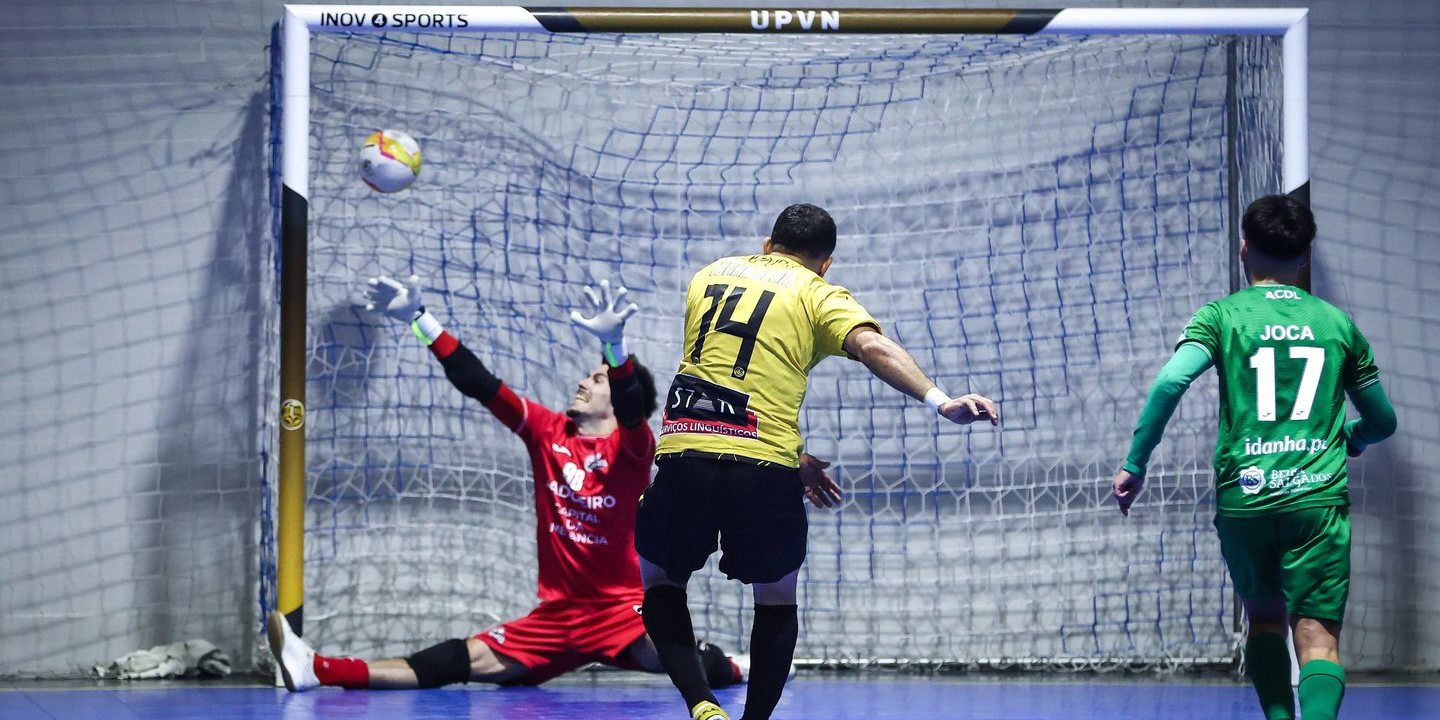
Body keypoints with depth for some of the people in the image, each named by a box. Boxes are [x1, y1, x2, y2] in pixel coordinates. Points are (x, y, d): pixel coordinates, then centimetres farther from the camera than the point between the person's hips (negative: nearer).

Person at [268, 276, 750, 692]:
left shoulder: (631, 446, -8)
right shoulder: (547, 432, 6)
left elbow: (631, 407, -30)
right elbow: (479, 384, 3)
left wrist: (613, 343, -51)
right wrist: (419, 319, -3)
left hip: (622, 610, -4)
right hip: (557, 615, 4)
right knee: (468, 661, -9)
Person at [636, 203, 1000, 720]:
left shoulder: (709, 275, 22)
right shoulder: (817, 295, 9)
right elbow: (872, 346, -11)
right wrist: (941, 402, -23)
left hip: (685, 450, 2)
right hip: (765, 467, -2)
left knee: (658, 579, 21)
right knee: (776, 600, 20)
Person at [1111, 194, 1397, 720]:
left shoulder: (1222, 315, 6)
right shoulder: (1337, 322, 12)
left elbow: (1170, 381, -12)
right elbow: (1382, 421, 20)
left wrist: (1135, 464, -5)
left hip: (1244, 497, 0)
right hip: (1319, 496, 0)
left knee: (1265, 619, 23)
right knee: (1318, 636, -6)